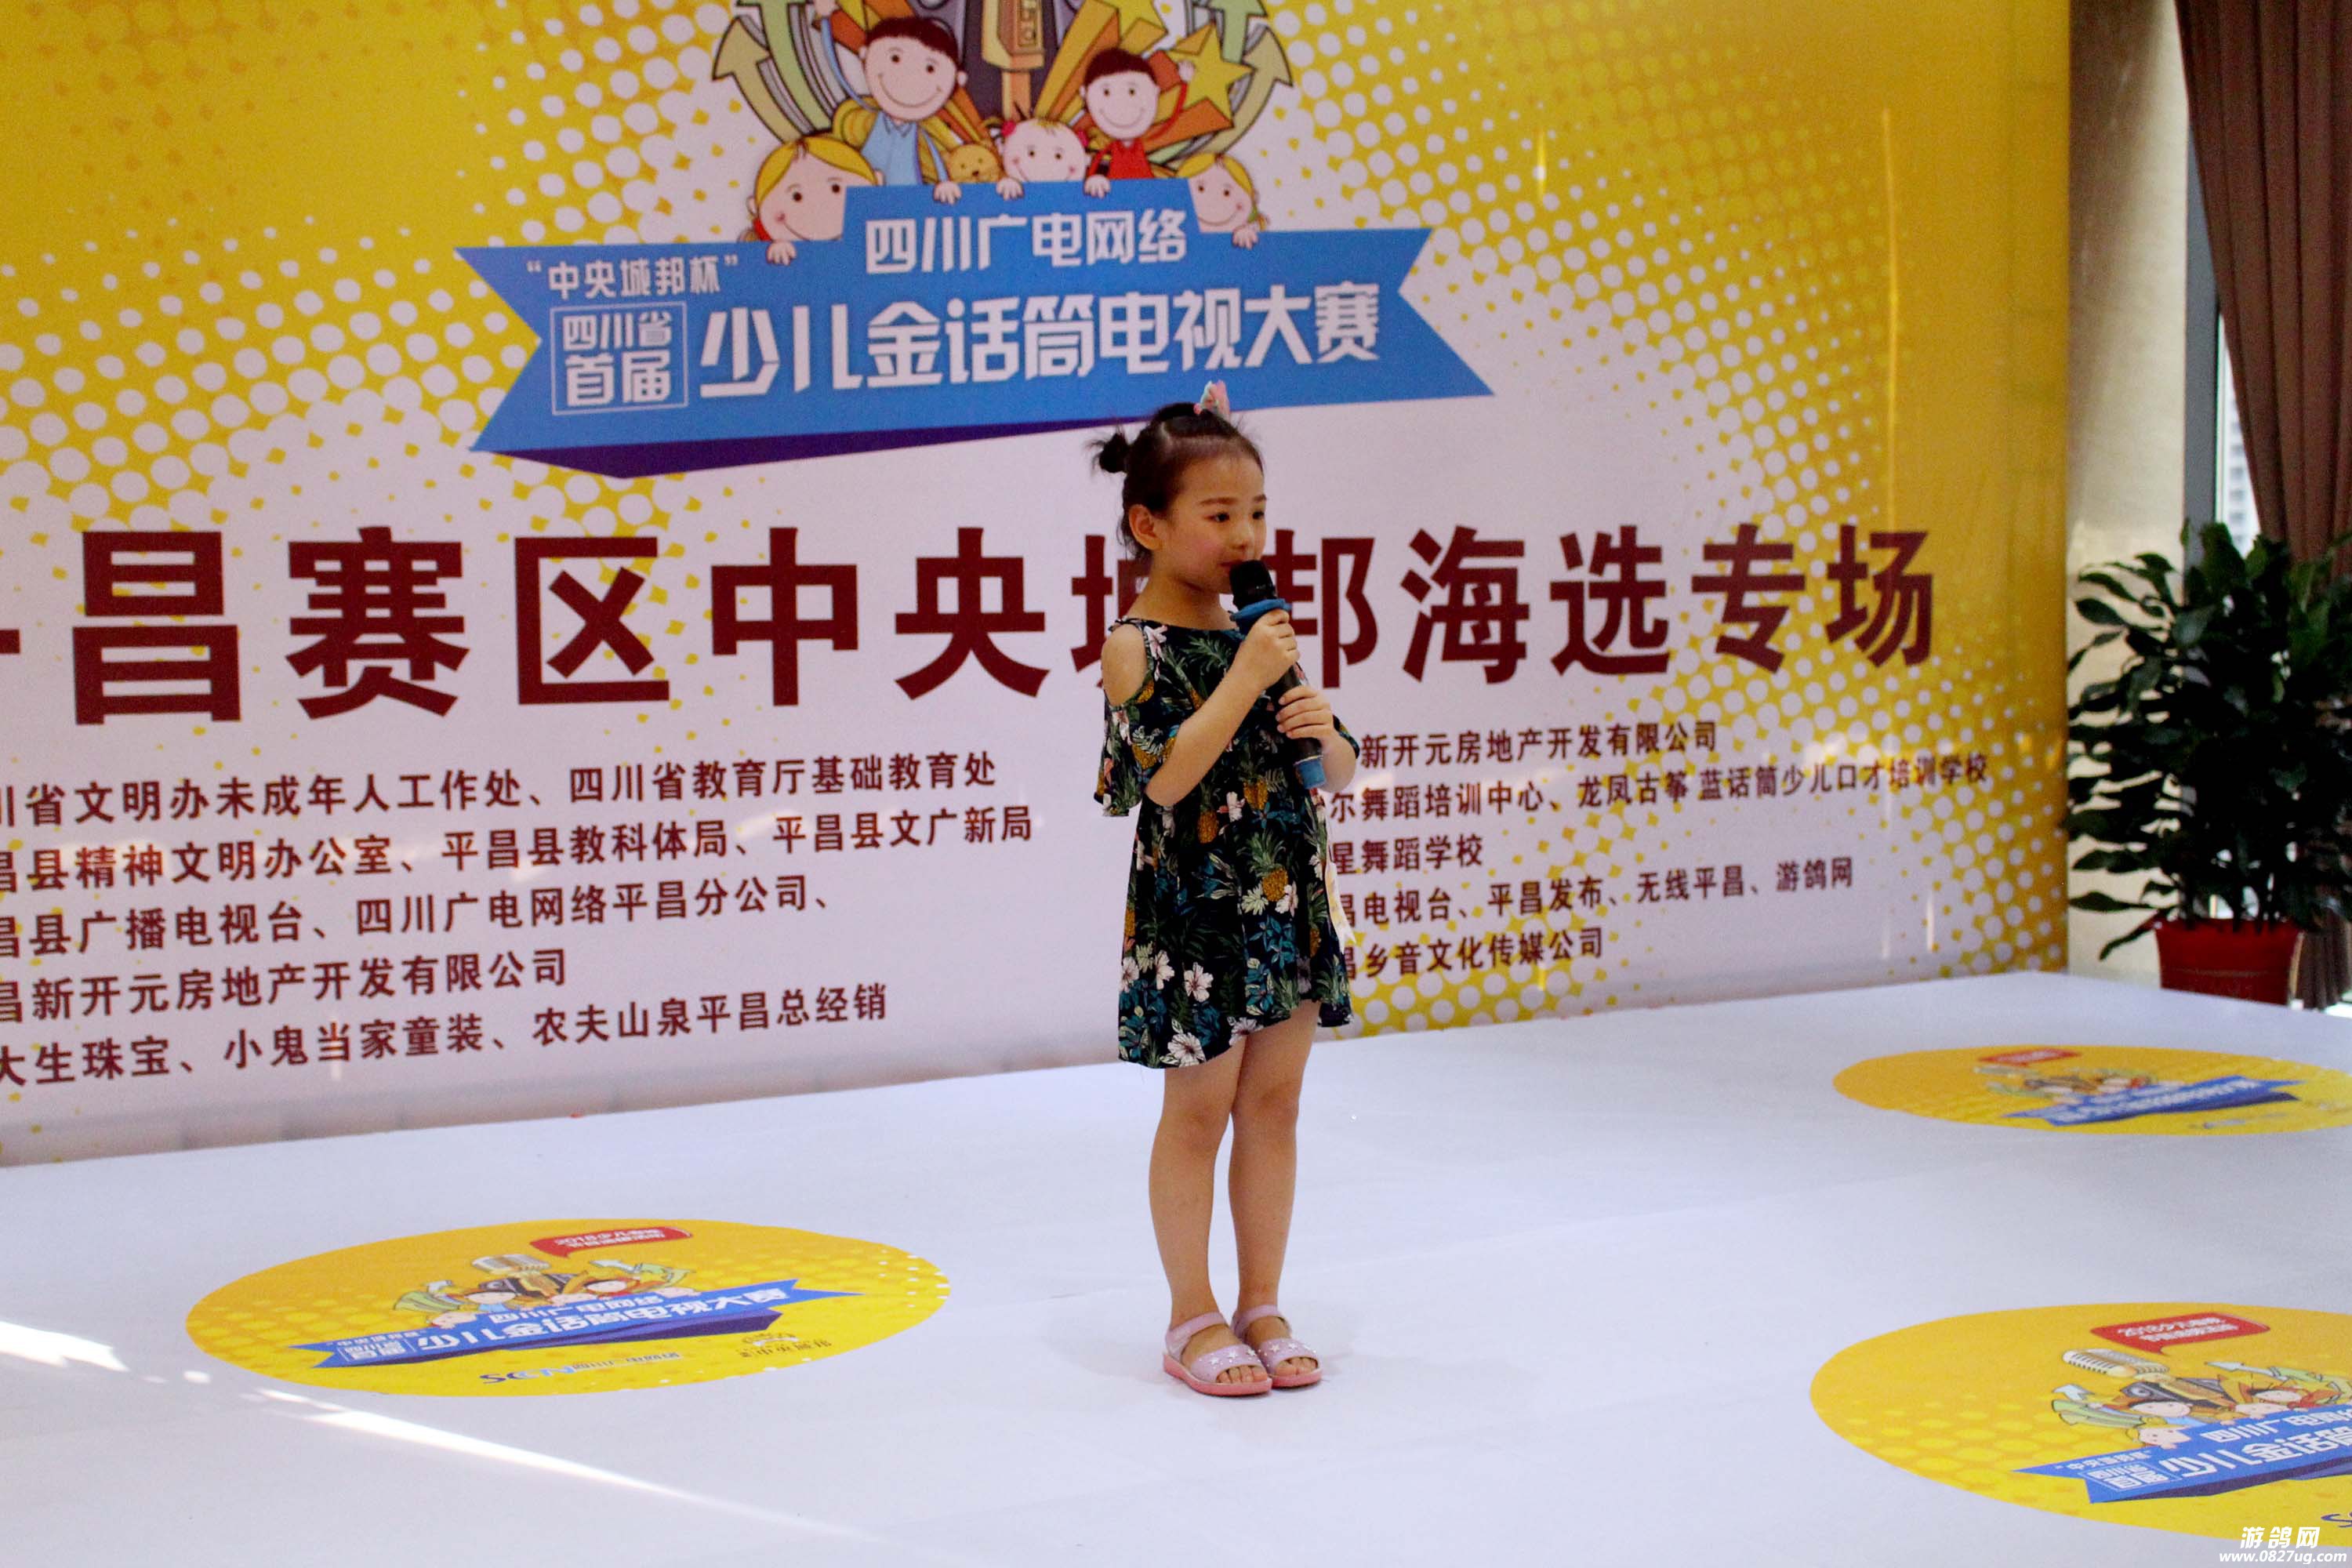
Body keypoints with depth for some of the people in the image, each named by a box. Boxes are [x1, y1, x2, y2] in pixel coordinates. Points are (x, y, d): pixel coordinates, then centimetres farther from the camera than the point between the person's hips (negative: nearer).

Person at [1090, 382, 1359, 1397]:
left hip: (1289, 904, 6)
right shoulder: (1137, 647, -9)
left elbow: (1340, 774, 13)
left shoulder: (1263, 634, 8)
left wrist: (1323, 730, -9)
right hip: (1195, 910, -6)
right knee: (1198, 1111, 5)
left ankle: (1261, 1306, 23)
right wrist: (1245, 679, -22)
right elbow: (1165, 777, -23)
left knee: (1273, 1105, 11)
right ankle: (1193, 1320, 17)